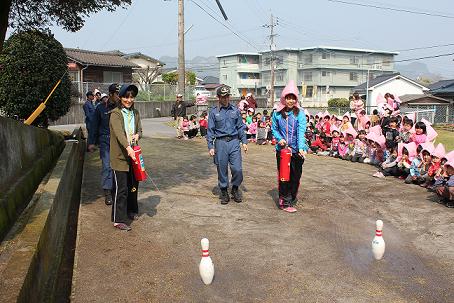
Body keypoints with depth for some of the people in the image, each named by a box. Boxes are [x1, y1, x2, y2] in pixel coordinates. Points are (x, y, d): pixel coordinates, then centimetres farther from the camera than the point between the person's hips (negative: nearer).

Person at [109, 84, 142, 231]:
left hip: (132, 154, 7)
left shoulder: (135, 113, 10)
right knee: (121, 188, -5)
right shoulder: (115, 114, -11)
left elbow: (140, 129, 17)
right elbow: (119, 132, -26)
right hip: (119, 156, -6)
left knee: (133, 185, 17)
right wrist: (128, 147, -41)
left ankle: (131, 211, 35)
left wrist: (137, 135, -8)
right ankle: (119, 220, 3)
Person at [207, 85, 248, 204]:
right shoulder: (214, 112, 2)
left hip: (234, 142, 1)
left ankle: (235, 188, 20)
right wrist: (210, 146, -4)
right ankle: (224, 192, 22)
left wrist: (244, 141, 6)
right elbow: (210, 131, 3)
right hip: (220, 142, -1)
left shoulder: (235, 110, 8)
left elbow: (240, 127, 12)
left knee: (237, 169, -5)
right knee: (222, 170, 6)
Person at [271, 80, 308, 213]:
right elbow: (274, 129, 10)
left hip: (296, 150, -1)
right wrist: (279, 139, -10)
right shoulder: (277, 113, 1)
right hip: (282, 149, 1)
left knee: (295, 177, 7)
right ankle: (285, 203, 13)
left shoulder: (300, 113, -6)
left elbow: (301, 131, -15)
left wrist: (301, 148, -27)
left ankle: (291, 200, 26)